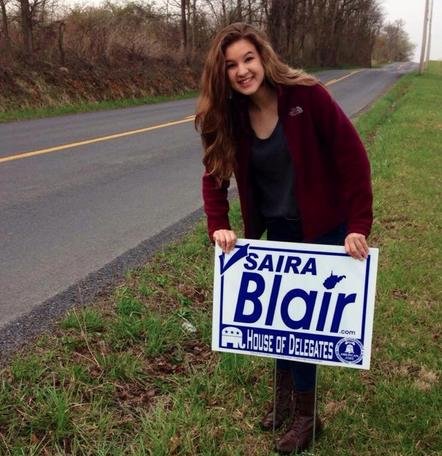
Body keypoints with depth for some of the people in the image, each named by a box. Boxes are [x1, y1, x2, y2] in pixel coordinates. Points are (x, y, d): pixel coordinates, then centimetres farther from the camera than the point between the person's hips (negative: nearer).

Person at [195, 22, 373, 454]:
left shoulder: (307, 96, -21)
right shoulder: (228, 116, -7)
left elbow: (352, 158, -19)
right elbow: (214, 174, 1)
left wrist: (358, 227, -22)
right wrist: (218, 226, -14)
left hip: (322, 229, -5)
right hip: (276, 229, 5)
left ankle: (305, 416, 19)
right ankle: (285, 397, 36)